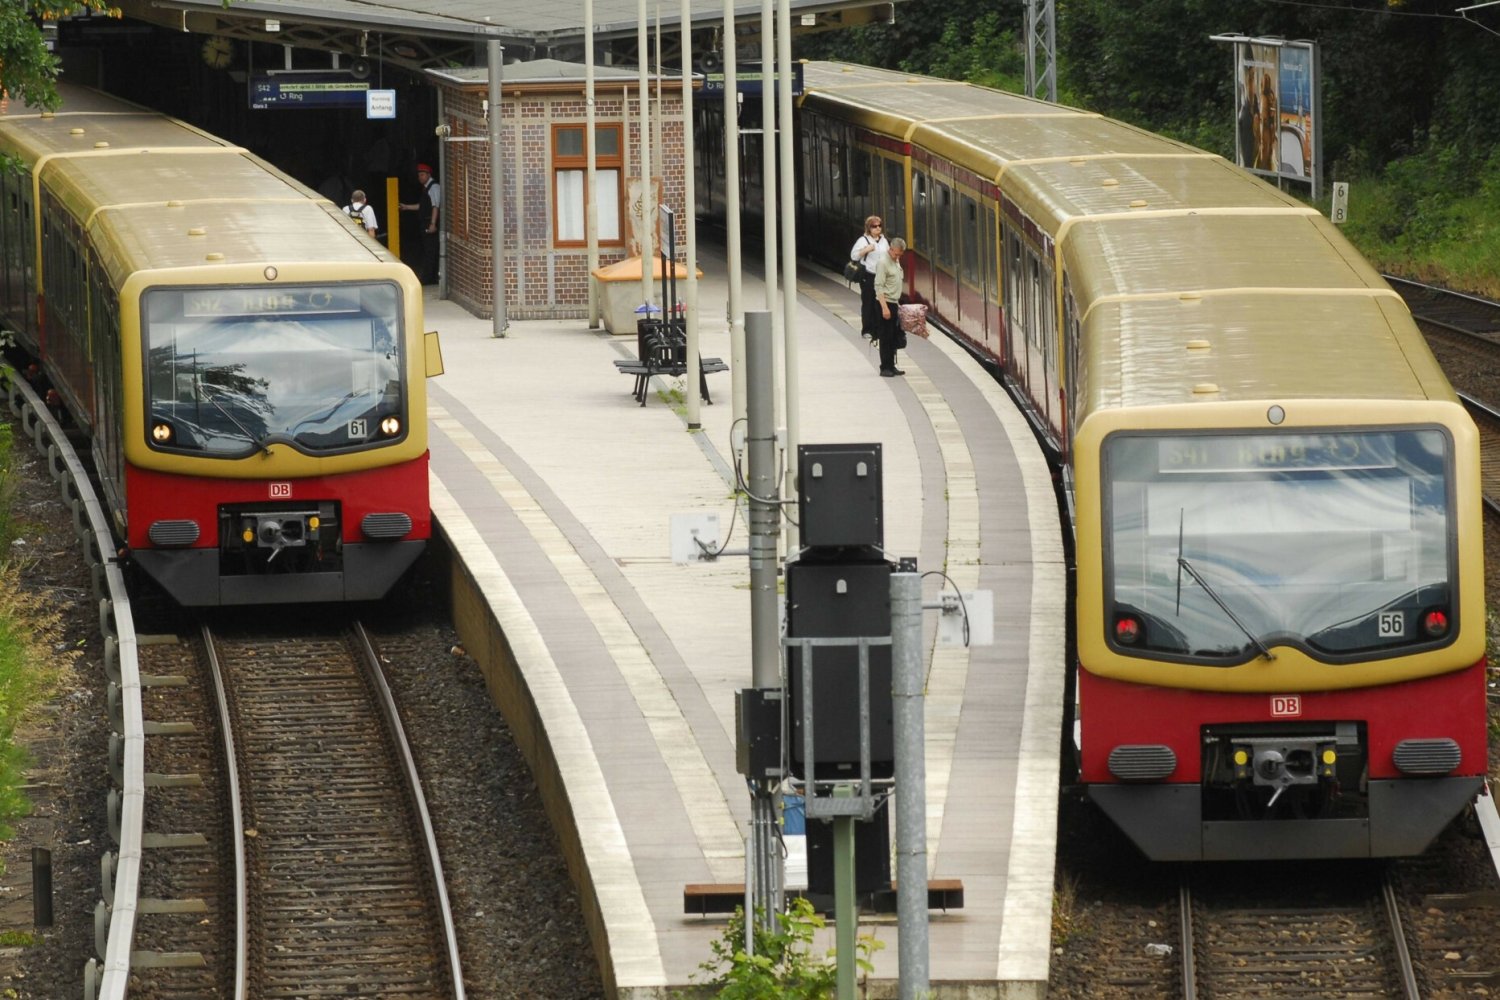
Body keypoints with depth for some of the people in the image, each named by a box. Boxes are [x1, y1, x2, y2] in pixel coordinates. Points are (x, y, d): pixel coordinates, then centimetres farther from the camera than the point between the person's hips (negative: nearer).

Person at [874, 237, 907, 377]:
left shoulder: (896, 261, 12)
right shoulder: (883, 263, -16)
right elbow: (879, 286, -20)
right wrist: (884, 307, -25)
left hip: (894, 303, 9)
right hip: (886, 302, -9)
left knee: (894, 337, 11)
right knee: (886, 337, -5)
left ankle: (891, 366, 18)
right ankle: (885, 367, -1)